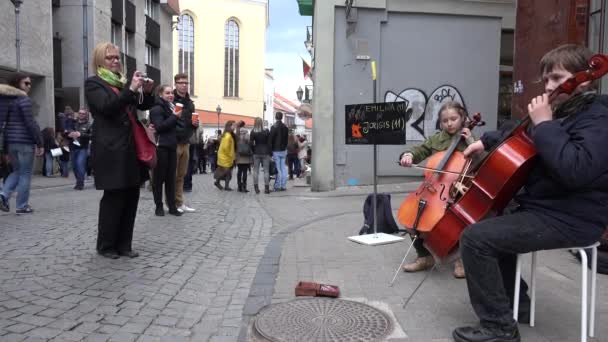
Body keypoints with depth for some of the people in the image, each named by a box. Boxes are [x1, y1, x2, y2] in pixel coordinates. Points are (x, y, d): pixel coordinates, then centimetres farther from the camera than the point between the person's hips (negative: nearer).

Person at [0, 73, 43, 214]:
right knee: (25, 174, 1)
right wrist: (39, 143, -11)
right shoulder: (23, 99, -10)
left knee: (17, 171, 20)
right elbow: (30, 123, -15)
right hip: (24, 141, -7)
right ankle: (22, 206, 5)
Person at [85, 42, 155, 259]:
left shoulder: (123, 82, 19)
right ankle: (105, 246, 11)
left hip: (131, 148, 6)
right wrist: (131, 90, -23)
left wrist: (147, 92, -2)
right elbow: (106, 106, -16)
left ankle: (124, 244, 15)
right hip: (111, 151, -6)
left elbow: (144, 105, 18)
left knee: (131, 197, 6)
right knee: (114, 197, -3)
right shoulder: (93, 83, 1)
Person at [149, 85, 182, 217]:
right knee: (159, 177, -2)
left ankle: (172, 206, 9)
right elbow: (159, 126, -18)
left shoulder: (172, 107, 19)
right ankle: (159, 206, 5)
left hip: (171, 146, 7)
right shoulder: (157, 108, -5)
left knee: (171, 177, 6)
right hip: (161, 147, -7)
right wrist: (175, 117, -17)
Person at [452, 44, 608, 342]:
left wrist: (545, 124, -25)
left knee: (475, 238, -20)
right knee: (491, 225, 22)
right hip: (545, 207, 10)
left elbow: (576, 170, -34)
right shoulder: (566, 111, 14)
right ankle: (516, 303, 27)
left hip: (571, 219, -10)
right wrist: (487, 141, 16)